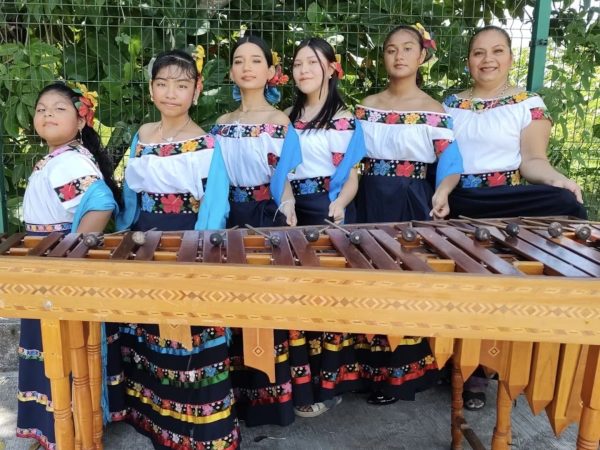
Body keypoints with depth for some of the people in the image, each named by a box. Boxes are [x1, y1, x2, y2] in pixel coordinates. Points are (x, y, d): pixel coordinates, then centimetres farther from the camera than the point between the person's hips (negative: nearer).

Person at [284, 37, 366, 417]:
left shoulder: (343, 120, -2)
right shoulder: (288, 117, 14)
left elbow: (351, 177, -7)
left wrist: (339, 205, -27)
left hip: (327, 212, -5)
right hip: (293, 210, 6)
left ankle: (327, 386, 11)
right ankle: (300, 382, 17)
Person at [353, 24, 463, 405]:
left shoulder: (434, 111, -2)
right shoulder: (366, 107, 8)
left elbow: (451, 163, -11)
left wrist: (442, 192, -32)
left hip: (413, 204, -3)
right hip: (370, 203, 3)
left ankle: (403, 374, 15)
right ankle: (377, 370, 21)